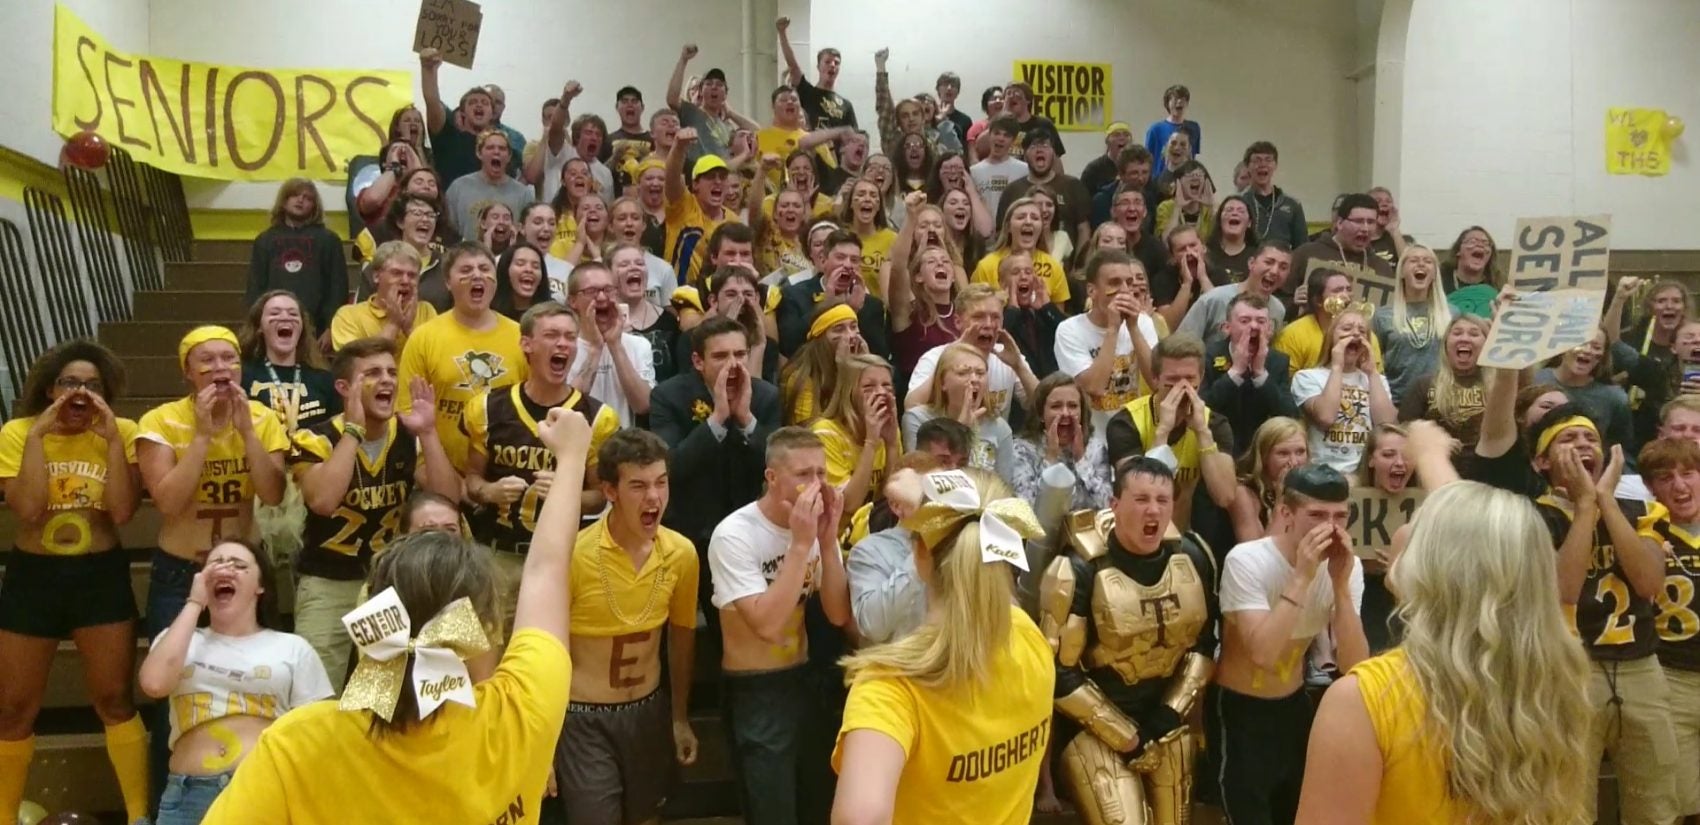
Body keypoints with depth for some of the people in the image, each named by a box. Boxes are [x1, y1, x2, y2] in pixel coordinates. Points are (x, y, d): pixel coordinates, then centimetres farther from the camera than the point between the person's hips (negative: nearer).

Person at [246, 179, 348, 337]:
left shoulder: (328, 239, 8)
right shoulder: (265, 240, 15)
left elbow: (338, 287, 2)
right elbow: (255, 287, 12)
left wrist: (331, 328, -7)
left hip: (314, 328, -2)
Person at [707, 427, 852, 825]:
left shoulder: (816, 526, -1)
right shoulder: (735, 535, -20)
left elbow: (838, 614, -7)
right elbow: (767, 625, -29)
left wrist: (827, 540, -18)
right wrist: (801, 543, -28)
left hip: (805, 681, 6)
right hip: (754, 692, -6)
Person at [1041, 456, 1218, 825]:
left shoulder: (1193, 559, -2)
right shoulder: (1080, 571, -19)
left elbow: (1203, 641, 9)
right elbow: (1059, 673, -16)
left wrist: (1172, 712, 0)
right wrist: (1125, 735, -11)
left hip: (1169, 724, 5)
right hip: (1096, 729, -5)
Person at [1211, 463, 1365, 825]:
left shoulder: (1349, 567, -10)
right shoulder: (1247, 561, -24)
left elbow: (1355, 666, -18)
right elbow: (1264, 653, -35)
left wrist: (1340, 583, -27)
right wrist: (1302, 577, -35)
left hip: (1295, 706, 5)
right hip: (1238, 711, -5)